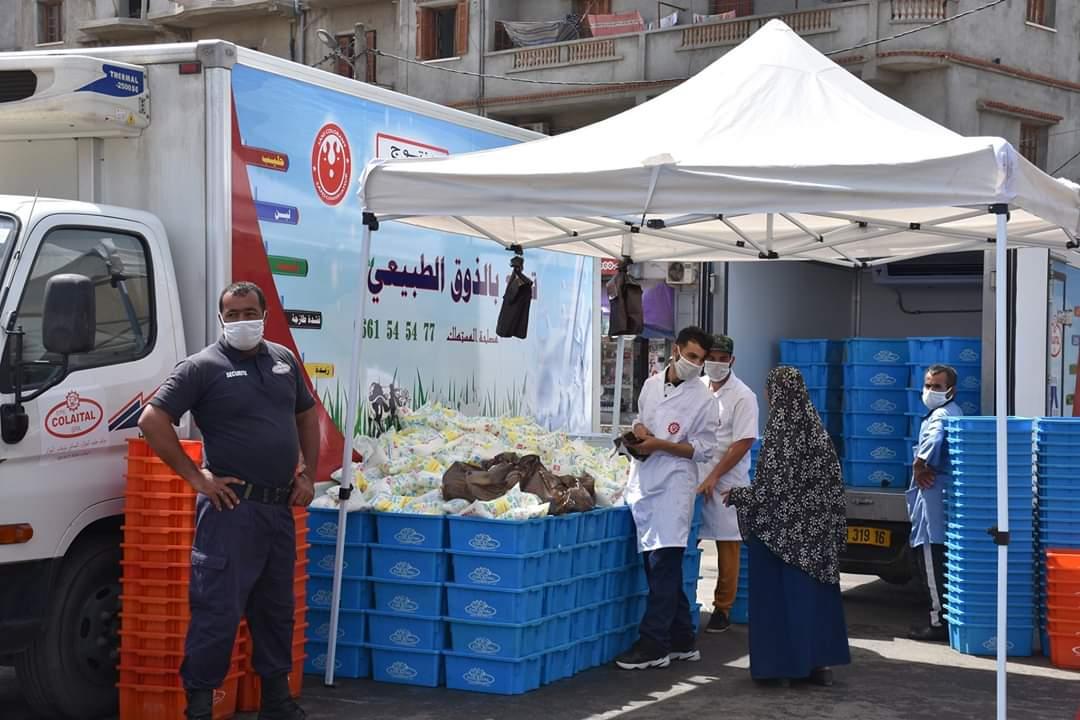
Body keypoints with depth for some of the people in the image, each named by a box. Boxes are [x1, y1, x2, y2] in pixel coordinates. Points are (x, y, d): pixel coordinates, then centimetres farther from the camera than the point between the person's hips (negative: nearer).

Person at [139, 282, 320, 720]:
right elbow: (152, 421, -12)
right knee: (218, 610, -6)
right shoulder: (204, 367, -7)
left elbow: (307, 416, 23)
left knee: (276, 609, 15)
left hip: (280, 507, 6)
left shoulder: (284, 360, 12)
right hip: (232, 507, -6)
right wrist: (196, 477, -12)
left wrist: (308, 474, 11)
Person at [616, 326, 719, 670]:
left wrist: (660, 445, -14)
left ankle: (653, 643, -5)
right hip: (643, 483, 6)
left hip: (673, 486, -6)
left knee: (663, 564, -9)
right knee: (660, 566, 10)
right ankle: (682, 641, 19)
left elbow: (704, 449, -5)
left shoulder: (704, 400, -3)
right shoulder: (651, 384, 12)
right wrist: (638, 430, 2)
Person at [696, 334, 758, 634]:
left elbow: (743, 443, -10)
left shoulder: (743, 396, -6)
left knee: (728, 548, 3)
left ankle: (722, 609, 12)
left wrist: (713, 477, -14)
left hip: (726, 481, -4)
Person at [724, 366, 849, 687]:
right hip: (815, 529, 6)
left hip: (781, 529, -6)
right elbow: (833, 480, 7)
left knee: (777, 594, 3)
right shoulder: (816, 429, 3)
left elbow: (769, 488, -16)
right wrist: (832, 527, 15)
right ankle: (818, 661, 15)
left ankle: (781, 664, 6)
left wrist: (735, 495, 0)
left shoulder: (779, 433, -15)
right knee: (815, 591, 12)